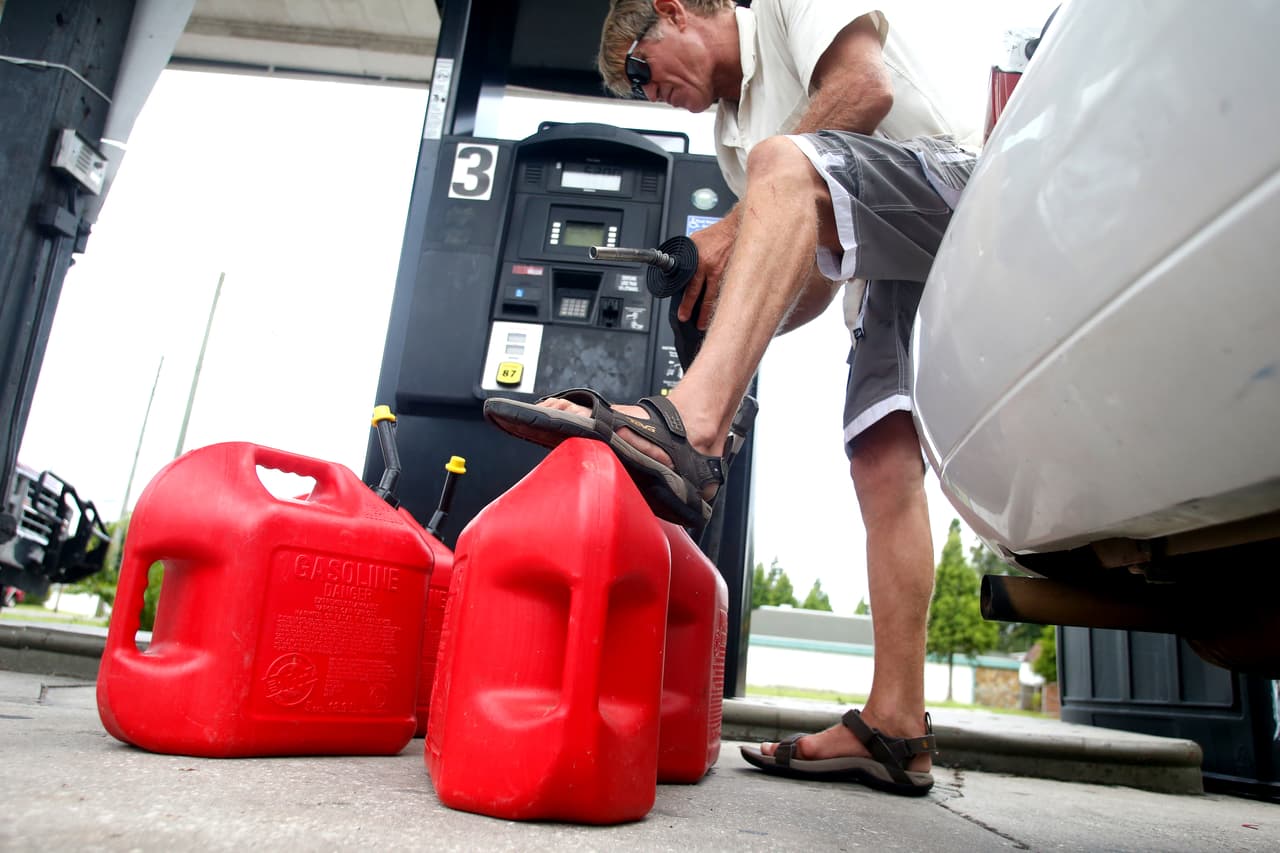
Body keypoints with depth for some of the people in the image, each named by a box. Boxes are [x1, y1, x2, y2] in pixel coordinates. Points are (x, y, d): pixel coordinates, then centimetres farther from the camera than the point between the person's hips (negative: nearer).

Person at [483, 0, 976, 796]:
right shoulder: (735, 128, 26)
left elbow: (868, 87, -14)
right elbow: (815, 279, 21)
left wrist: (735, 227, -15)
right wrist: (735, 330, 1)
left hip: (946, 188, -7)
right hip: (891, 278, 8)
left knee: (783, 163, -31)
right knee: (882, 464, -7)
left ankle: (686, 425, -49)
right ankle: (895, 729, -9)